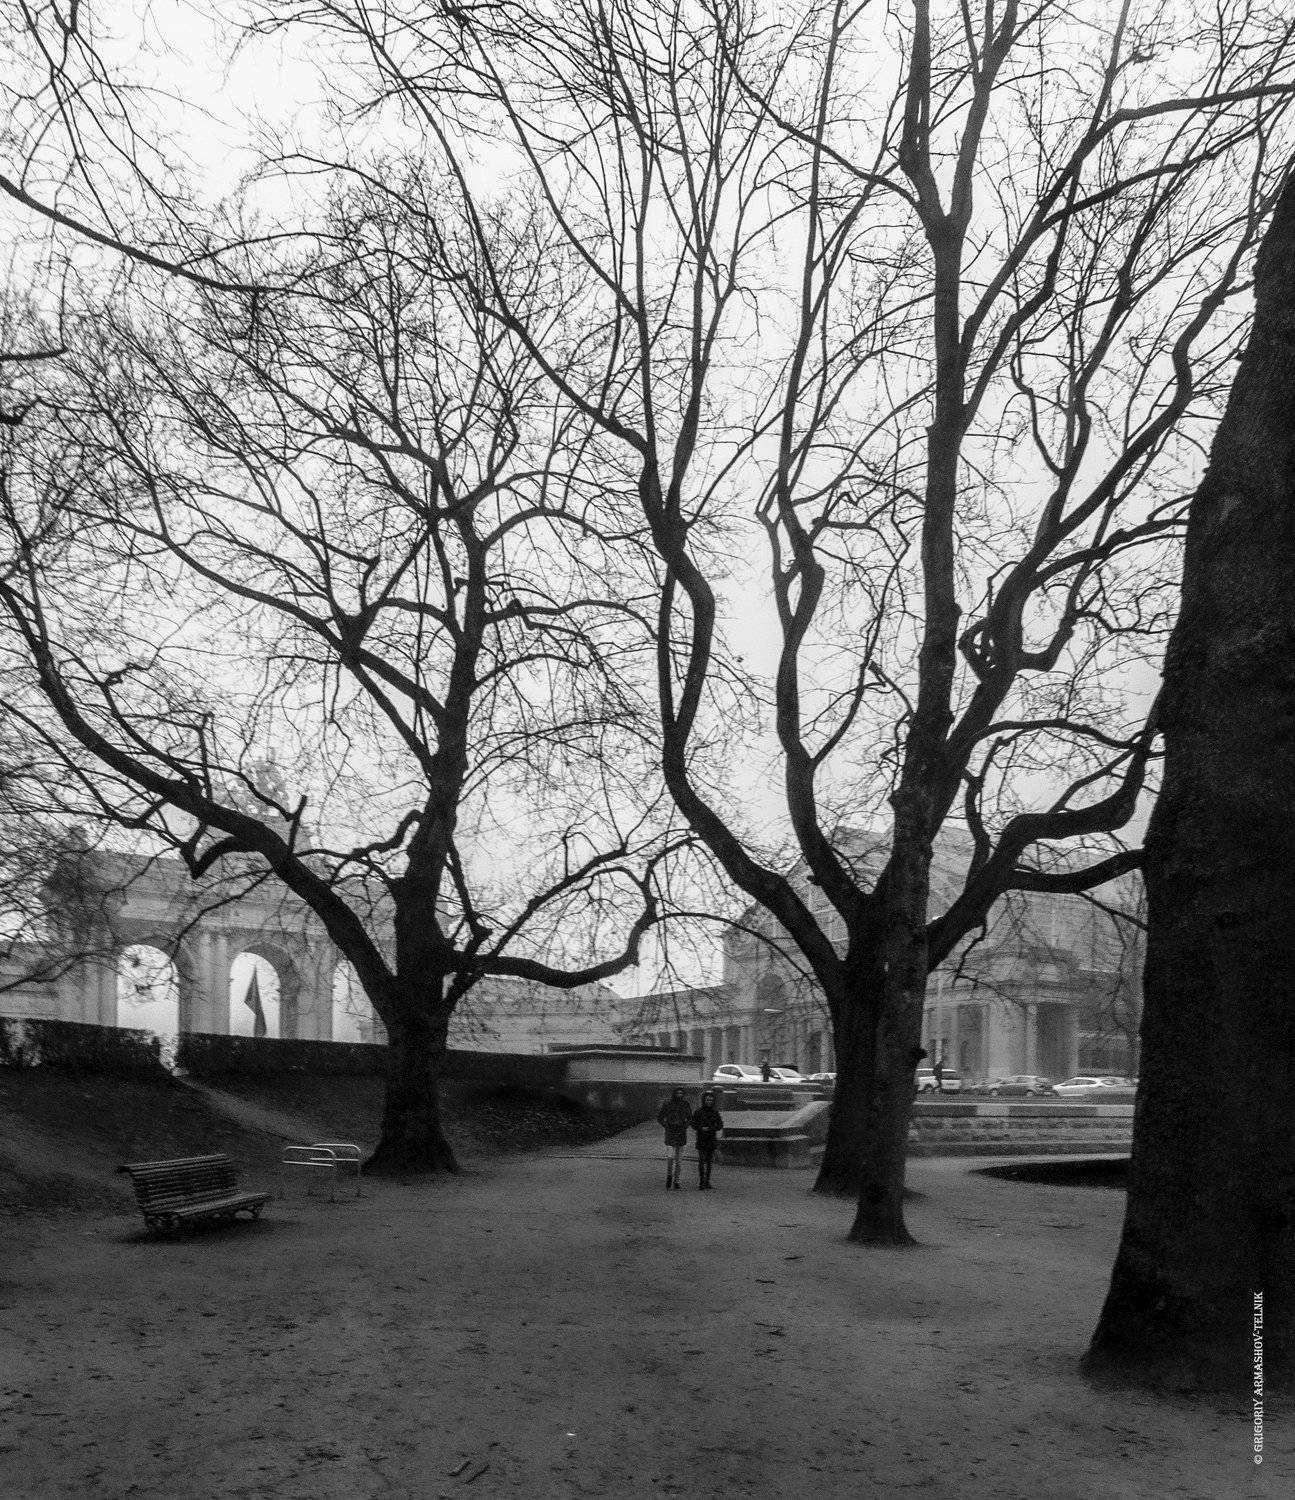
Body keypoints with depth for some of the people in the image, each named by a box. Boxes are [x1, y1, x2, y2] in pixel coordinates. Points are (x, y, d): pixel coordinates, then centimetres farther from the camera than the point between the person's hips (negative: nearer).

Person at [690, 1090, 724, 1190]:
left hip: (712, 1140, 2)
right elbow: (694, 1125, -2)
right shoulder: (697, 1112, 0)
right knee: (701, 1161, -9)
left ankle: (707, 1181, 14)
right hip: (701, 1140, -2)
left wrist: (710, 1128, -15)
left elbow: (720, 1125, 0)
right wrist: (702, 1128, -20)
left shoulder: (715, 1112, 6)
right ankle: (702, 1181, -5)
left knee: (710, 1161, 6)